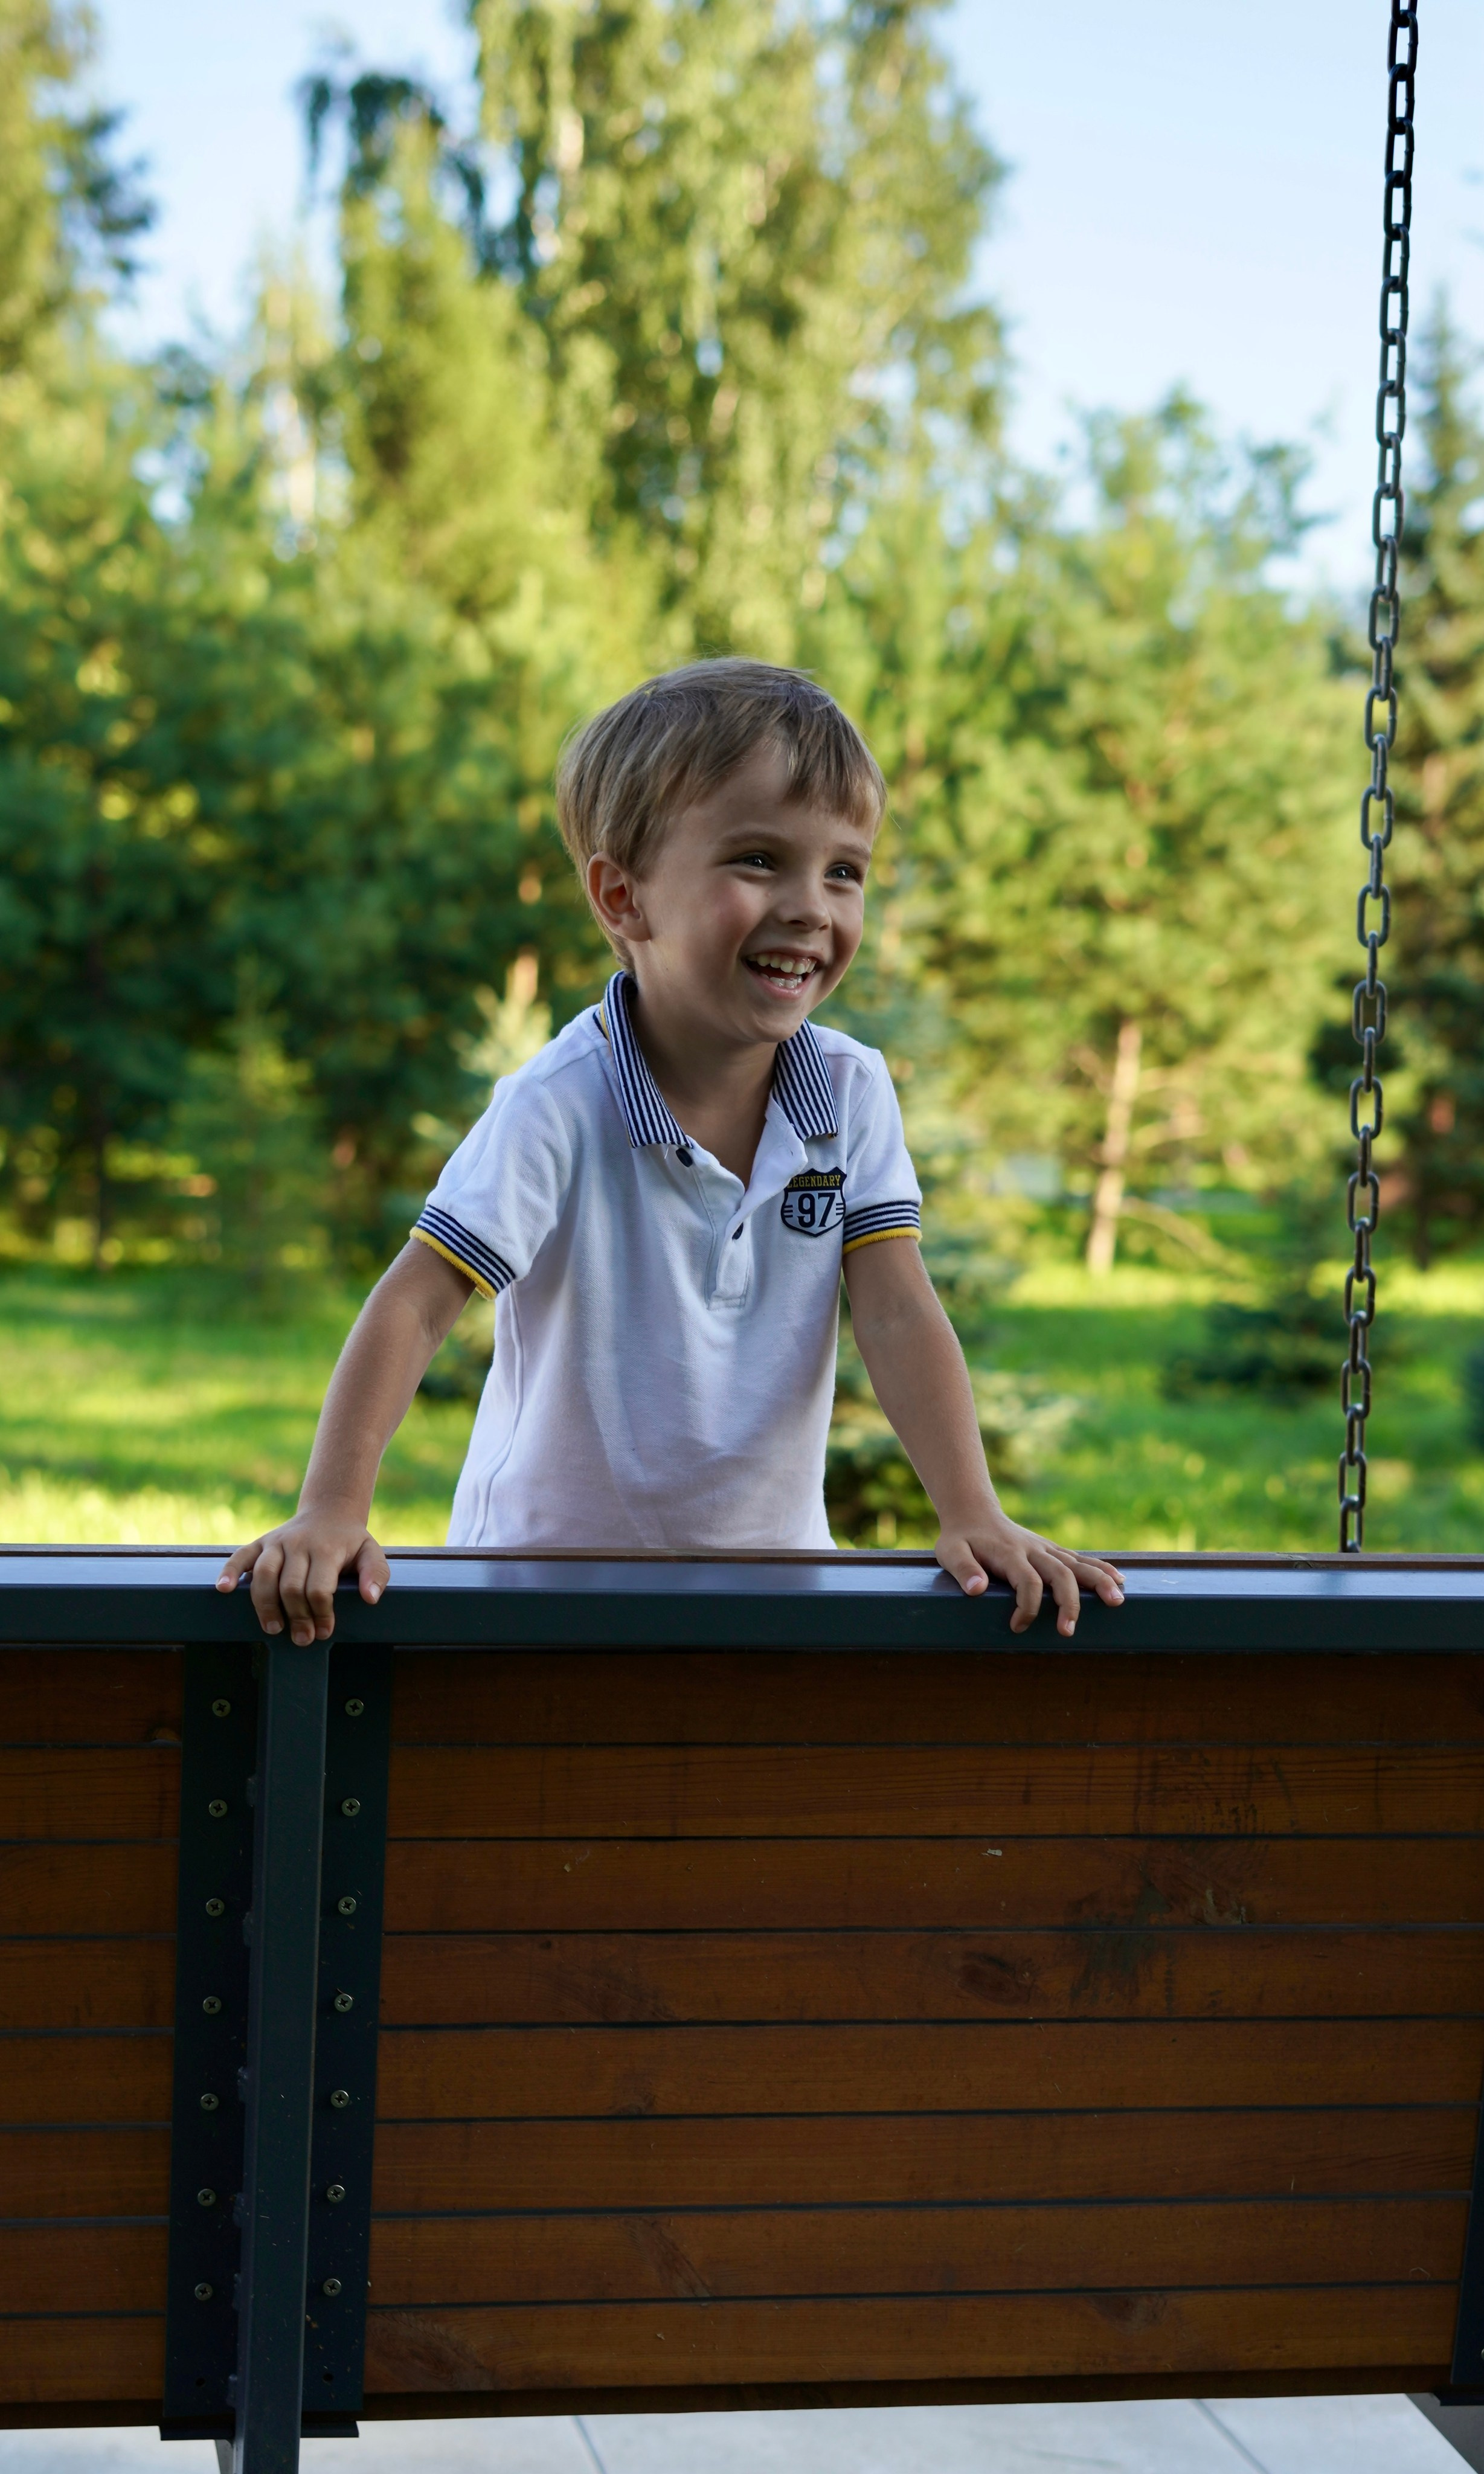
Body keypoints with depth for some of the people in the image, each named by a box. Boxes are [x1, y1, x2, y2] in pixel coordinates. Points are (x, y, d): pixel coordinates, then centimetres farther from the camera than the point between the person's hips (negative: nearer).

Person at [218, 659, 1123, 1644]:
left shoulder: (854, 1093, -4)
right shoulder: (560, 1108, -17)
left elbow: (898, 1315, -8)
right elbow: (415, 1307, -19)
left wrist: (976, 1518, -20)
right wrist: (331, 1514, -31)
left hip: (770, 1569, 6)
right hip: (548, 1571, -6)